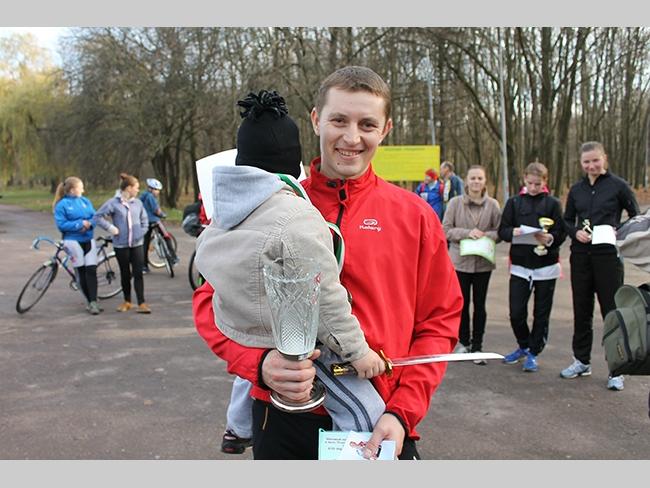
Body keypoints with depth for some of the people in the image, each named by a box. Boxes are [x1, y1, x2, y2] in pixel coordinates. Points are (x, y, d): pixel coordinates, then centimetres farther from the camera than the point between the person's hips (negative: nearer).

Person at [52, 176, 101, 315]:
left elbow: (95, 217, 8)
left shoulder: (85, 201, 8)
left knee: (91, 270, -6)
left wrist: (89, 223, -13)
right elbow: (61, 224, -11)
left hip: (89, 240, 4)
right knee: (81, 271, 4)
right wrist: (80, 224, -16)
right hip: (73, 241, -3)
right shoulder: (62, 204, -6)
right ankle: (90, 302, 14)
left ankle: (93, 302, -5)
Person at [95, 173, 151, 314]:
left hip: (137, 244, 2)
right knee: (125, 274, 11)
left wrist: (141, 233, -2)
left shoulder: (138, 203, 4)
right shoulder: (113, 203, -6)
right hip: (121, 245, -2)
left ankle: (141, 303, 0)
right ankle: (127, 302, 25)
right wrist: (110, 227, -13)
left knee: (138, 274, -2)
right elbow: (98, 216, -5)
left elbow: (144, 221, 11)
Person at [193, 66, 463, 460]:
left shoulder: (415, 216, -1)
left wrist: (402, 412, -10)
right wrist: (259, 361, -18)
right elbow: (213, 300, 0)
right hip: (284, 425, 0)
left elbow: (439, 321, 1)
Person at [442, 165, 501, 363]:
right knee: (462, 303, 8)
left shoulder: (492, 205, -1)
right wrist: (467, 233, -17)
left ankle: (477, 346, 18)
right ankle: (463, 342, 27)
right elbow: (446, 230, -4)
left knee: (479, 304, 6)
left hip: (483, 262, 1)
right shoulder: (455, 202, -3)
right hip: (460, 260, 0)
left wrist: (486, 235, -16)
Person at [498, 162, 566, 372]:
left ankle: (533, 353, 22)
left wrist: (550, 238, -24)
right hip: (520, 265, 1)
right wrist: (513, 232, -19)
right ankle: (523, 346, 26)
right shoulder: (514, 202, 5)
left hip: (546, 266, -1)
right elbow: (502, 230, 3)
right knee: (516, 312, 0)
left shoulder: (553, 203, 1)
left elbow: (561, 233, -3)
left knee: (541, 314, 5)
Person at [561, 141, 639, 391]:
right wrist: (575, 232, -5)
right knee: (581, 310, 12)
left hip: (609, 255, -4)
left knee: (612, 311, 0)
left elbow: (636, 218, 1)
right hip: (581, 256, 4)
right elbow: (566, 220, 16)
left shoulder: (618, 185, -3)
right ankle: (582, 361, 25)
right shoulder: (576, 189, 9)